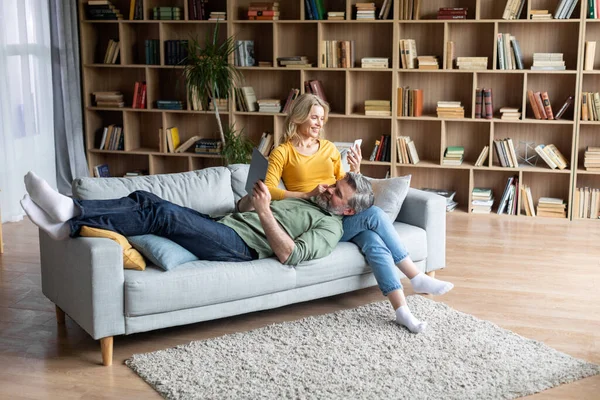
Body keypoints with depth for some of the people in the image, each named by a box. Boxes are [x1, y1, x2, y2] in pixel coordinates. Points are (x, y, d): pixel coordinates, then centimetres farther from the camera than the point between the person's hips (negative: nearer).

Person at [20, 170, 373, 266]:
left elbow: (289, 255, -18)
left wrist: (265, 212, -23)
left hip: (238, 246, -9)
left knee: (162, 214, -27)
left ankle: (68, 227, -30)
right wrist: (258, 191, 12)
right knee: (145, 199, -11)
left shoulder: (330, 227, 2)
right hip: (223, 225, 9)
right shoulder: (305, 201, 30)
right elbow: (243, 206, 32)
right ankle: (71, 208, -25)